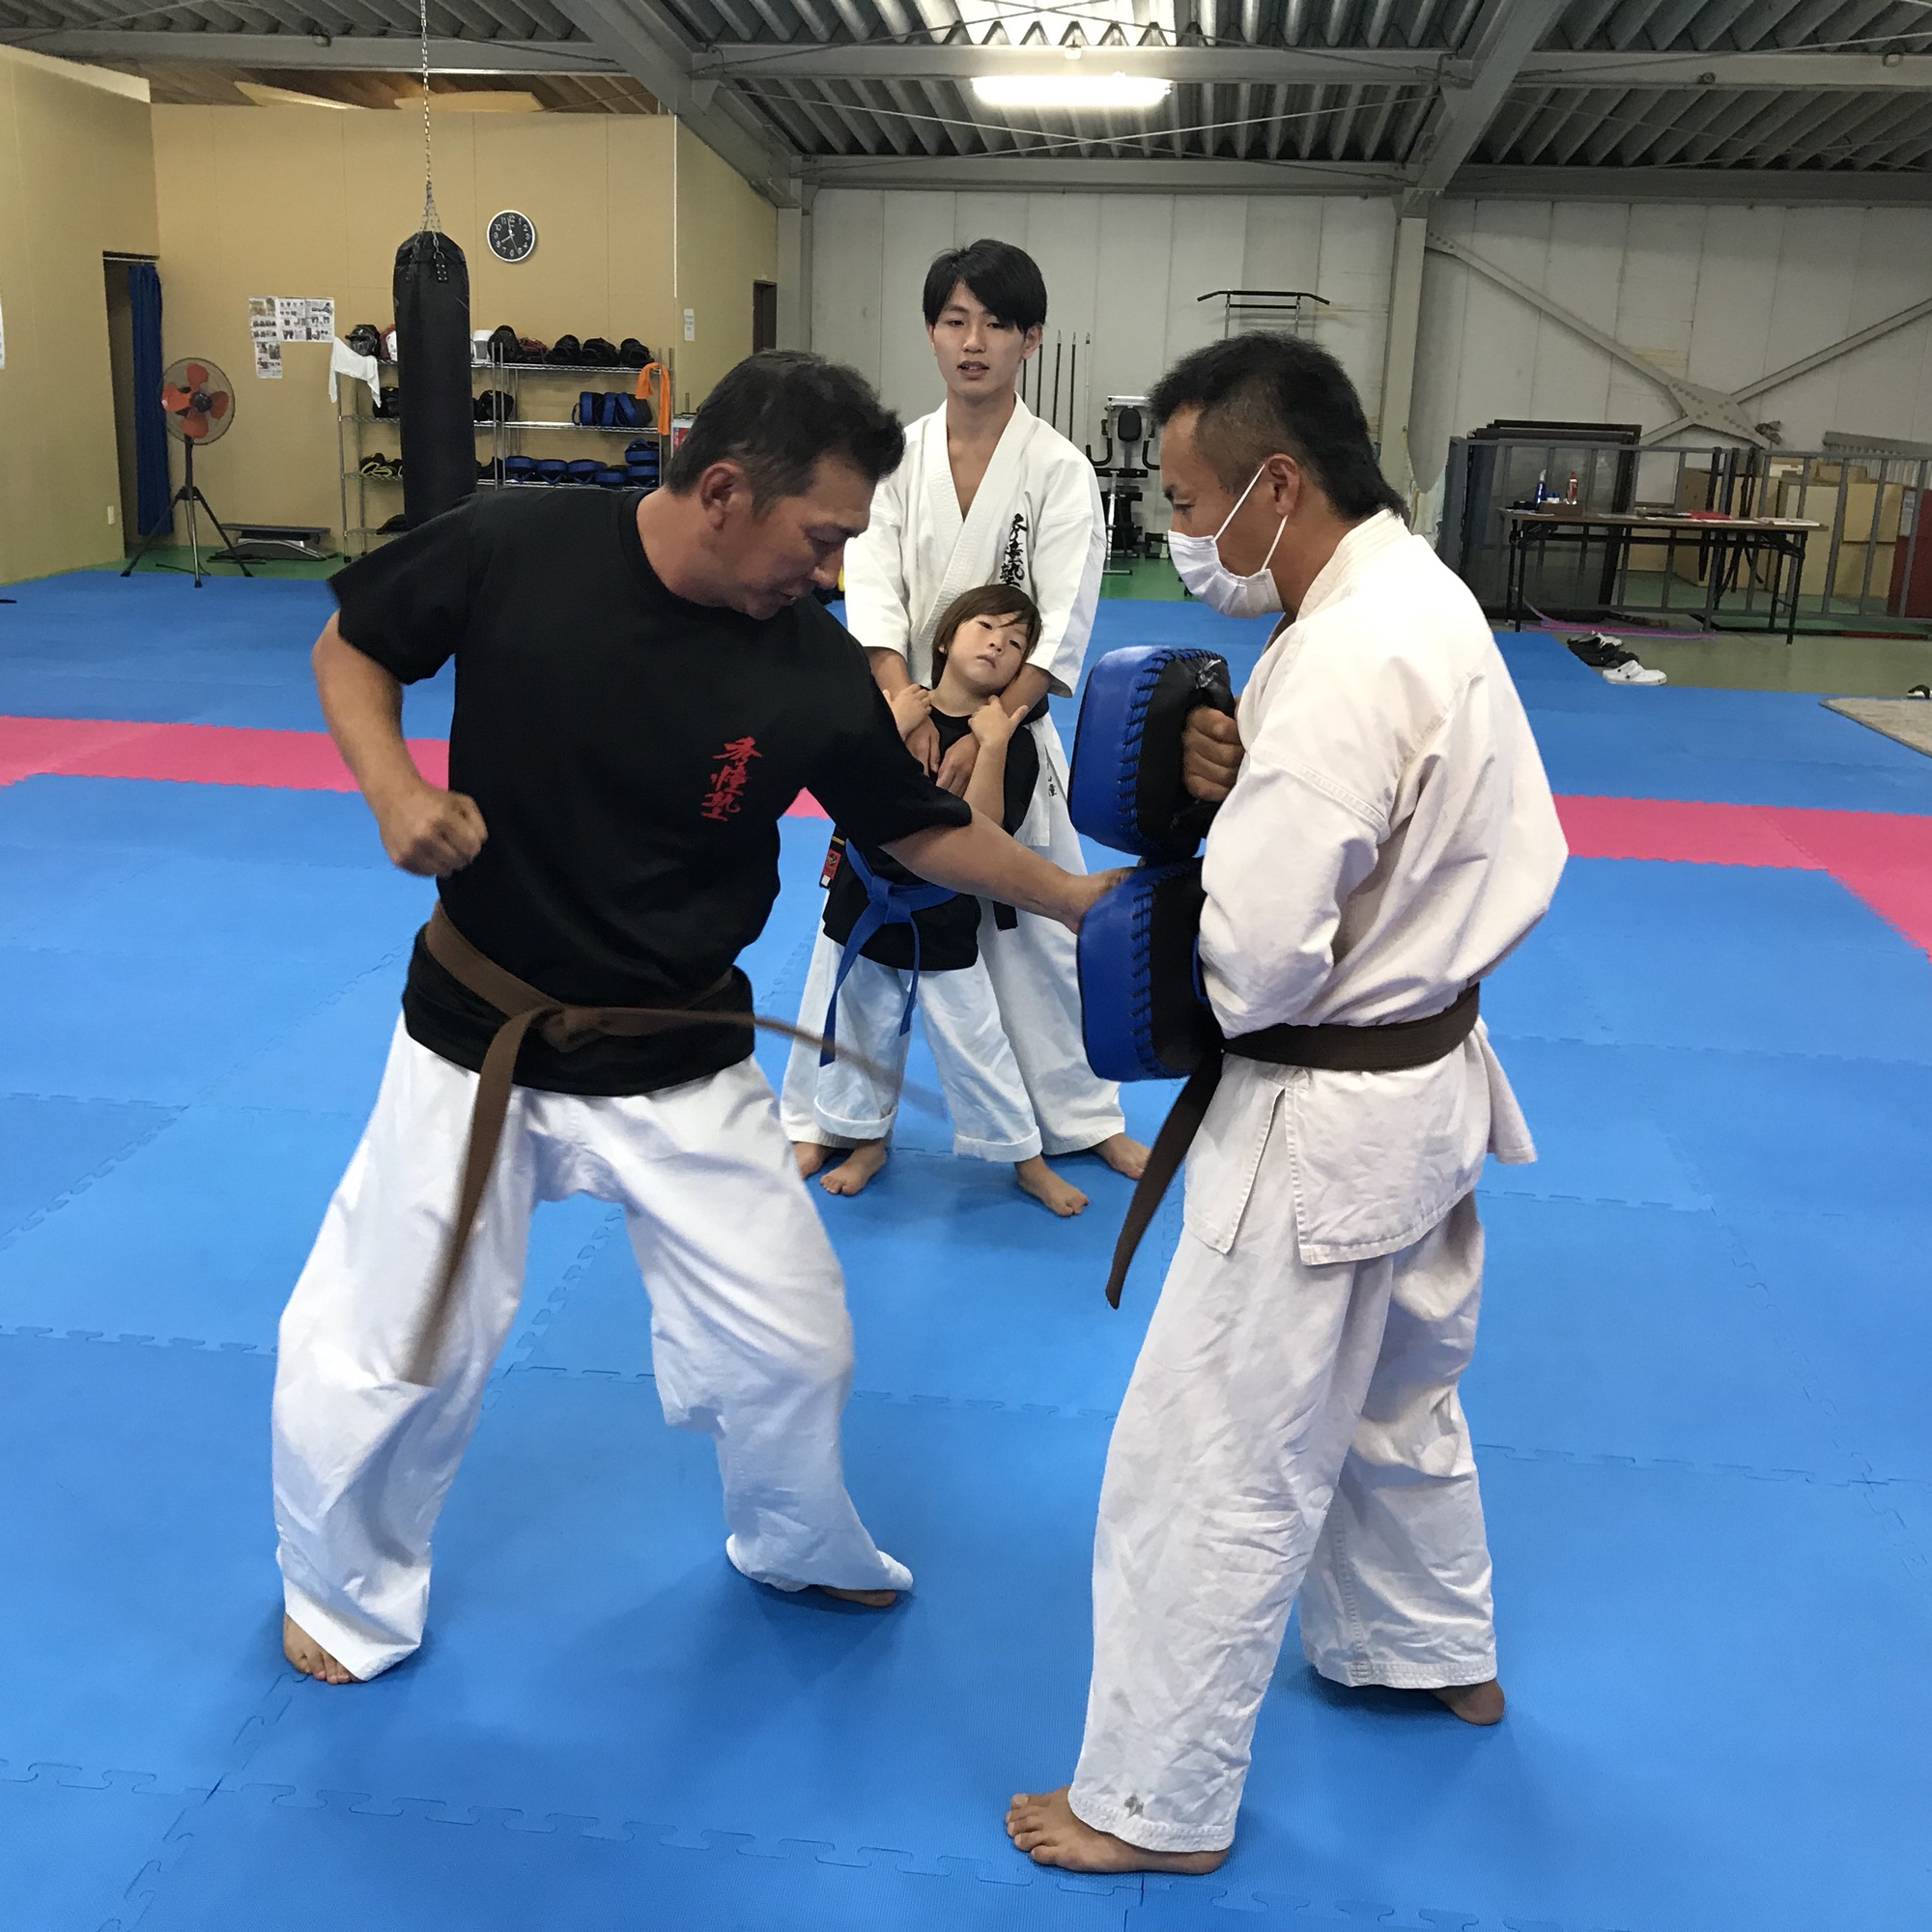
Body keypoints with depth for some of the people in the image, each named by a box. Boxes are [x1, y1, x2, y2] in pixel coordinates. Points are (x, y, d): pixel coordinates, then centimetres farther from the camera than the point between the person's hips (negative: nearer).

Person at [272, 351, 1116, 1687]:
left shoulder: (814, 671, -13)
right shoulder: (512, 550, -16)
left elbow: (922, 827, 1)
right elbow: (353, 646, 0)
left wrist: (1085, 902, -5)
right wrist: (394, 788, -18)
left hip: (678, 1067, 1)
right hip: (478, 1037, -1)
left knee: (791, 1348, 10)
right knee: (375, 1358, 9)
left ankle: (800, 1548, 43)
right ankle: (347, 1595, 40)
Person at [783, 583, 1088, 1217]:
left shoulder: (1012, 740, -11)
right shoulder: (895, 705, -6)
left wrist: (991, 747, -28)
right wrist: (894, 728, -23)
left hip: (942, 923, -2)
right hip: (862, 901, 2)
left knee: (974, 1043, 5)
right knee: (859, 1033, 16)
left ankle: (1027, 1159, 23)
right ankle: (863, 1137, 39)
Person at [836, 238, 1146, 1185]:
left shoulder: (1059, 469, -7)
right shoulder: (898, 454, -1)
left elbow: (1062, 626, -14)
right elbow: (873, 588, -9)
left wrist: (986, 734, -24)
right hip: (901, 721, 2)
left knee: (1039, 927, 7)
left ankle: (1083, 1117, 24)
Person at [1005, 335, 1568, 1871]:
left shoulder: (1348, 663, -27)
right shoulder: (1426, 597, 4)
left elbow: (1255, 962, -28)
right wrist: (1248, 783, -6)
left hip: (1325, 1116, -10)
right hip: (1432, 1072, 10)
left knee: (1214, 1470, 5)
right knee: (1396, 1401, 29)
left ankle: (1155, 1806, 22)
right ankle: (1436, 1653, 51)